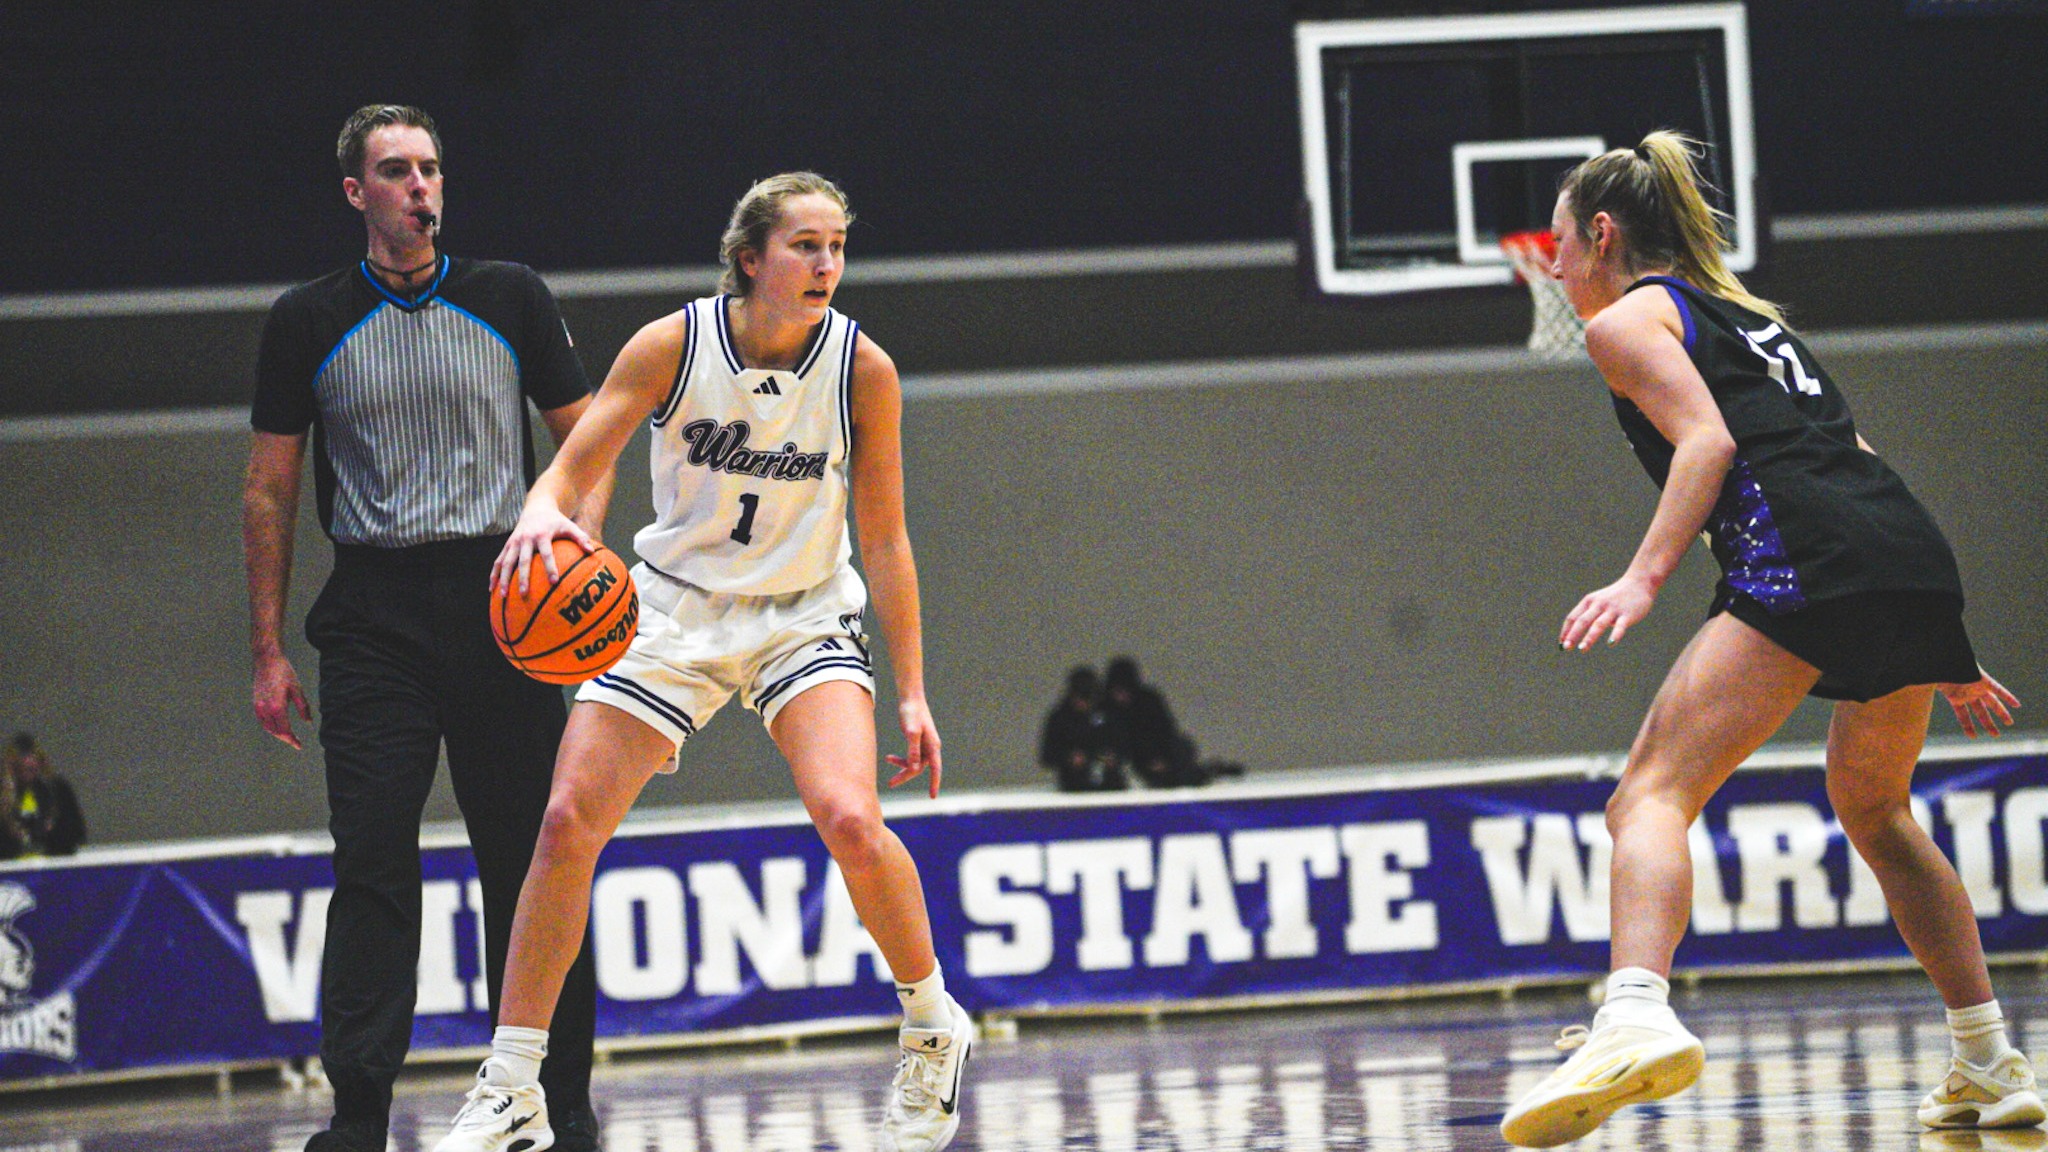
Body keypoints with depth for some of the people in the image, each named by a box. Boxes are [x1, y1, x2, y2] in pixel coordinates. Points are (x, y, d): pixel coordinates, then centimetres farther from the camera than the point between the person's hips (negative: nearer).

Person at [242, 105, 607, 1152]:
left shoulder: (510, 299, 7)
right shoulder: (308, 322, 6)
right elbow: (269, 490, 10)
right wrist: (268, 652, 5)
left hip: (503, 598, 0)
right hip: (376, 613, 0)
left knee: (529, 863, 0)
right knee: (371, 861, -7)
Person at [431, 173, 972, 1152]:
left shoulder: (862, 370, -13)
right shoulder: (671, 346, -15)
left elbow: (884, 539, -5)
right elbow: (573, 467, -14)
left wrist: (911, 693, -5)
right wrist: (544, 514, -39)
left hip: (804, 619, -1)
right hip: (675, 607, 1)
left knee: (849, 820, -25)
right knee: (567, 822, -8)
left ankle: (931, 1025, 3)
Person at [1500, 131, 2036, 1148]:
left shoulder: (1627, 318, 11)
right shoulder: (1745, 310, 34)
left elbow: (1707, 441, -7)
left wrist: (1644, 578, -16)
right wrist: (1941, 655, 34)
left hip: (1801, 563, -8)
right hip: (1919, 558, 8)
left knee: (1651, 797, -16)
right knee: (1874, 809, 29)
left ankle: (1637, 1016, -43)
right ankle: (1991, 1071, 31)